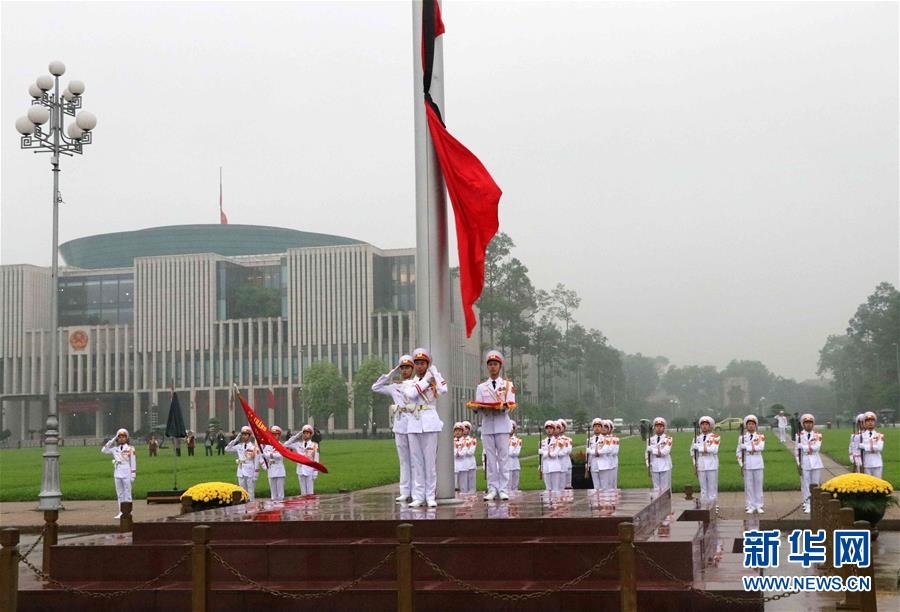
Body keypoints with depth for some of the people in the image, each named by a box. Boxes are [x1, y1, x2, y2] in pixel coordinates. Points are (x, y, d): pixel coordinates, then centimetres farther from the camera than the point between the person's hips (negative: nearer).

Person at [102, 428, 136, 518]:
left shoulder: (130, 449, -3)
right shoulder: (115, 449, 10)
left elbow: (133, 463, -4)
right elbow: (103, 450, 11)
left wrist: (133, 476, -8)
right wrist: (112, 440, 4)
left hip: (127, 474, -5)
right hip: (117, 474, 5)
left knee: (127, 493, -1)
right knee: (119, 494, 9)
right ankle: (121, 512, 14)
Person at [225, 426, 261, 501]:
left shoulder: (254, 447, -5)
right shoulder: (239, 446, 8)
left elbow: (256, 462, -5)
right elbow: (227, 449, 9)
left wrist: (255, 475, -8)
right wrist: (235, 440, 1)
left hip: (250, 473, -4)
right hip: (241, 473, 4)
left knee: (251, 492, 0)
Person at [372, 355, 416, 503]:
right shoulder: (394, 386, 15)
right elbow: (375, 388, 17)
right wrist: (390, 374, 12)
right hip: (400, 425, 4)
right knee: (404, 460, 7)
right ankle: (405, 492, 10)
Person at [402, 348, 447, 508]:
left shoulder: (433, 380, 7)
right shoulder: (410, 382, 13)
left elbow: (443, 390, -16)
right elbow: (410, 394, -10)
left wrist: (435, 373, -6)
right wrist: (425, 381, -7)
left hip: (430, 422, -2)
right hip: (414, 423, 3)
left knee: (430, 460, -3)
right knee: (416, 461, 3)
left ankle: (430, 496, 1)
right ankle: (418, 497, 6)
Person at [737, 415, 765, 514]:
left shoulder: (760, 436, 3)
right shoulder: (742, 437, 7)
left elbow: (760, 447, -16)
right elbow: (739, 452, 9)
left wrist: (746, 446, -15)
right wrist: (741, 464, 0)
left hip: (758, 463, -1)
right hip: (747, 464, 1)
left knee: (758, 485, 3)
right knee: (748, 486, 2)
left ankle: (759, 506, 10)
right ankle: (751, 506, 8)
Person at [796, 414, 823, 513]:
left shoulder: (818, 435, 3)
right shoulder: (799, 435, 2)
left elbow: (816, 447, -13)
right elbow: (797, 451, 2)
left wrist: (802, 446, -13)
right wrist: (799, 464, -3)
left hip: (815, 461, 1)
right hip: (804, 462, -1)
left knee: (815, 484, 5)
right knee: (805, 484, -1)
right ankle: (807, 505, 4)